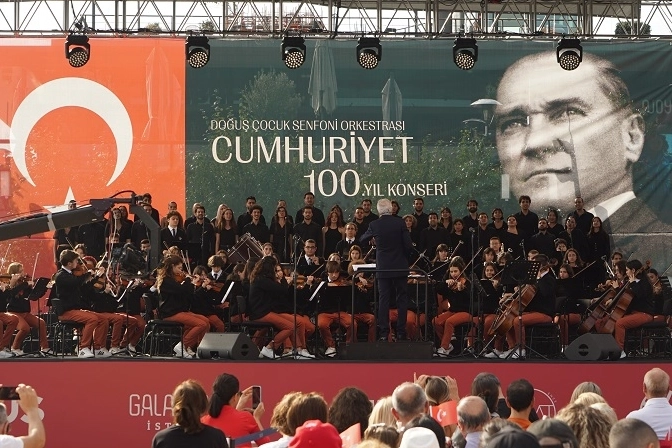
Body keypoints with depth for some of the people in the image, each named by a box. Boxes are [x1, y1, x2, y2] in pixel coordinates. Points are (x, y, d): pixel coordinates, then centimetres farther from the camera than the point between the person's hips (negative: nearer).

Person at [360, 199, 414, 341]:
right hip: (400, 267, 0)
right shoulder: (400, 223, -7)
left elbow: (362, 240, 12)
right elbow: (408, 245, -8)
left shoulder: (374, 225, -5)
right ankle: (401, 332, 4)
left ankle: (383, 333, -1)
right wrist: (404, 258, 10)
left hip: (383, 268, 0)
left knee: (383, 299, 3)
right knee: (402, 299, 7)